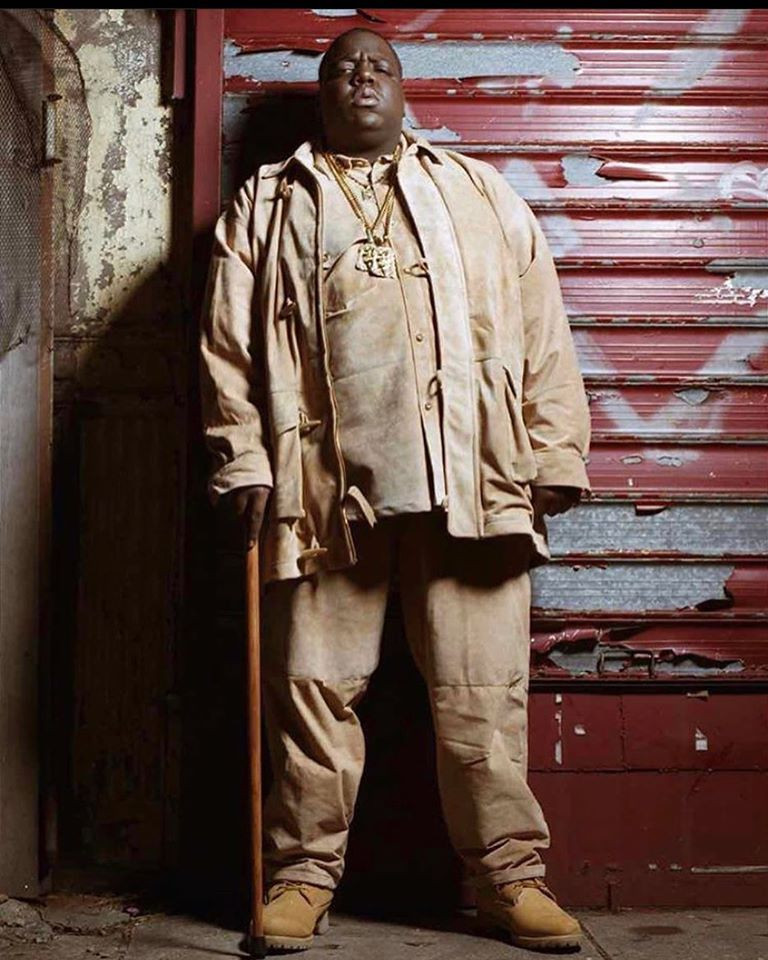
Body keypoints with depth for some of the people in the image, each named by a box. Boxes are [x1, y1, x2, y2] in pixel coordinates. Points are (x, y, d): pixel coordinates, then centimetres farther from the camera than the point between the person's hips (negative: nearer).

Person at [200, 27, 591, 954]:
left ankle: (509, 872, 12)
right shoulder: (266, 204, 17)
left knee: (482, 690, 1)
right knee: (314, 684, 3)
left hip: (470, 480, 0)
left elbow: (541, 332, 11)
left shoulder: (480, 194, 19)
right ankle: (305, 870, 15)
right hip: (324, 485, 0)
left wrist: (556, 454, 3)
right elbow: (229, 344, 9)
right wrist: (244, 460, -1)